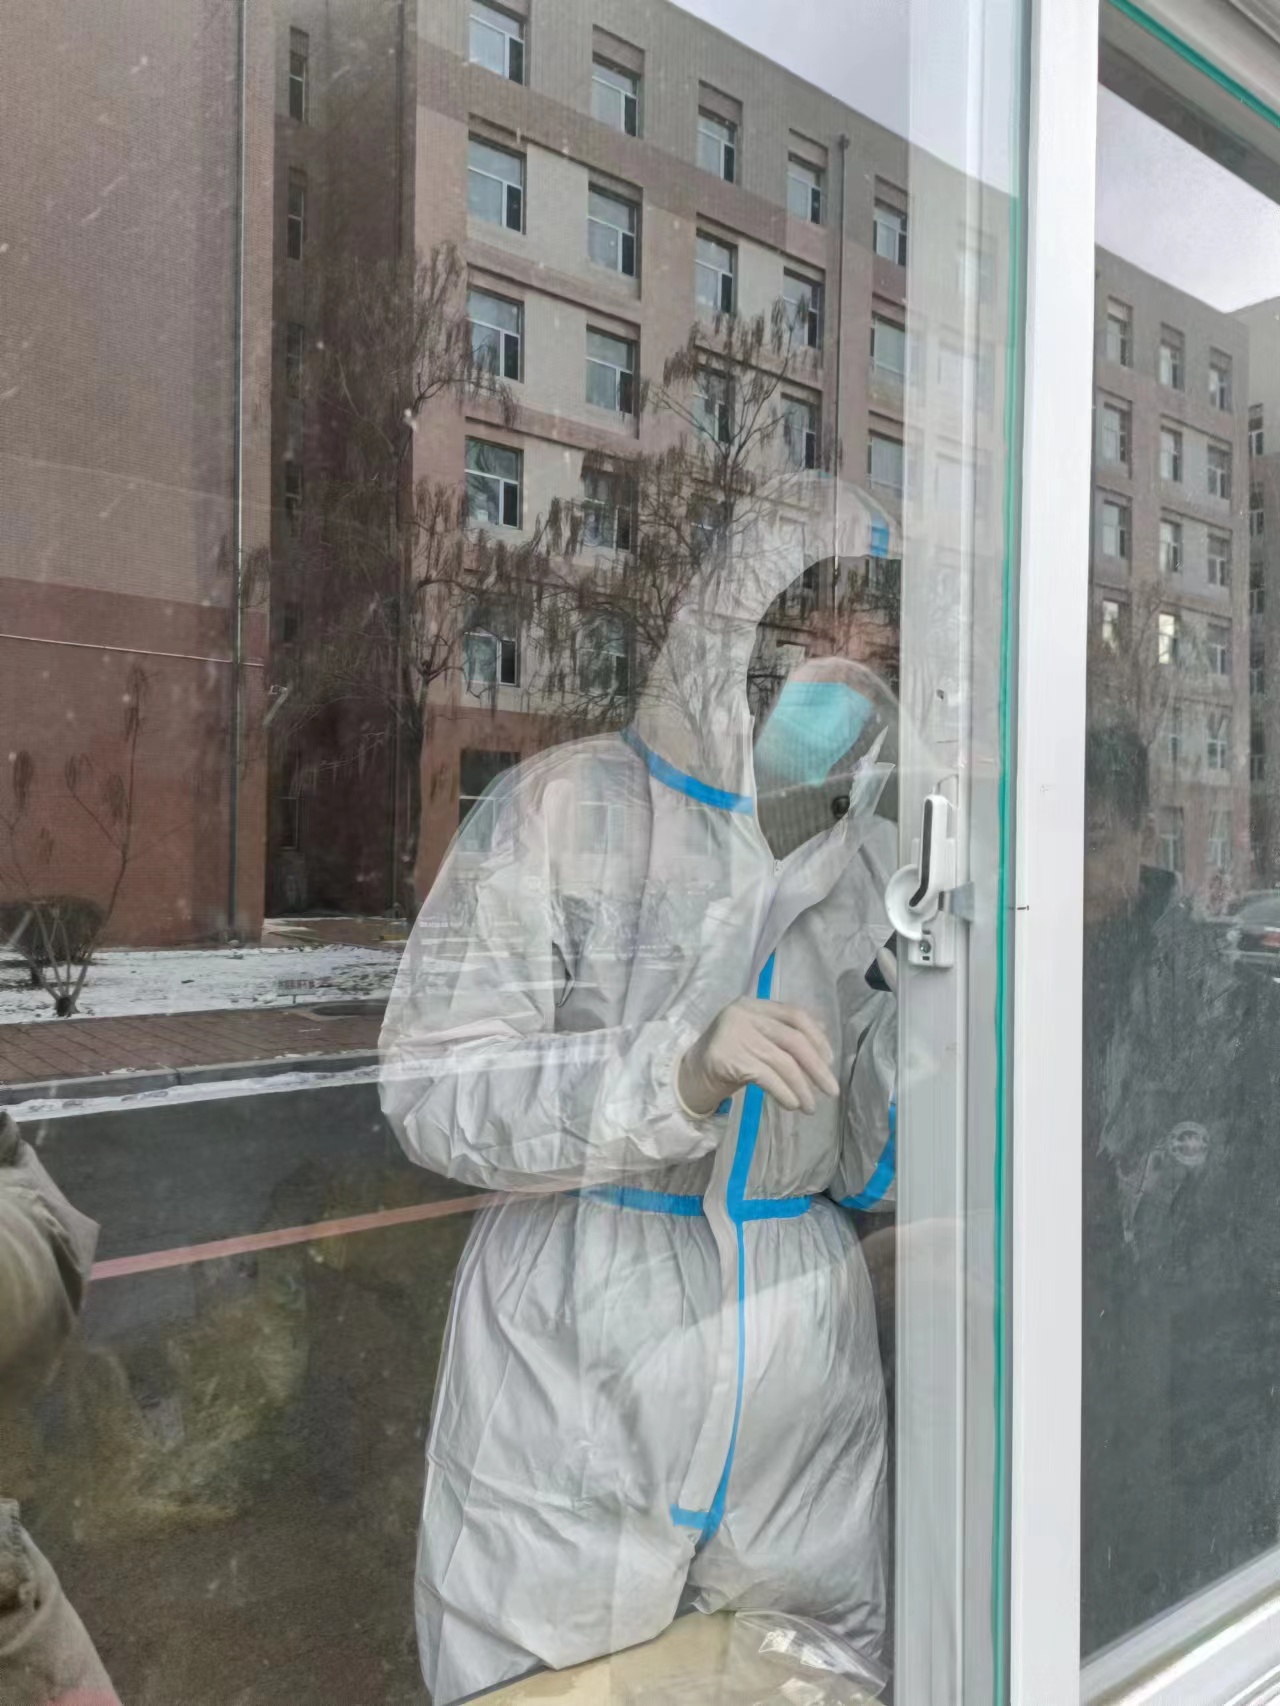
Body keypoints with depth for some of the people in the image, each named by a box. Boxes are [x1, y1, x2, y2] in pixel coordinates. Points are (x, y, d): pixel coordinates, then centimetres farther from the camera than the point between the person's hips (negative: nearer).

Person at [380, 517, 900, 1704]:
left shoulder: (876, 864, 5)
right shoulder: (566, 808, -8)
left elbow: (859, 1158, 7)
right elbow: (433, 1095, -13)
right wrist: (680, 1069, -27)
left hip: (801, 1349, 4)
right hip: (578, 1350, -3)